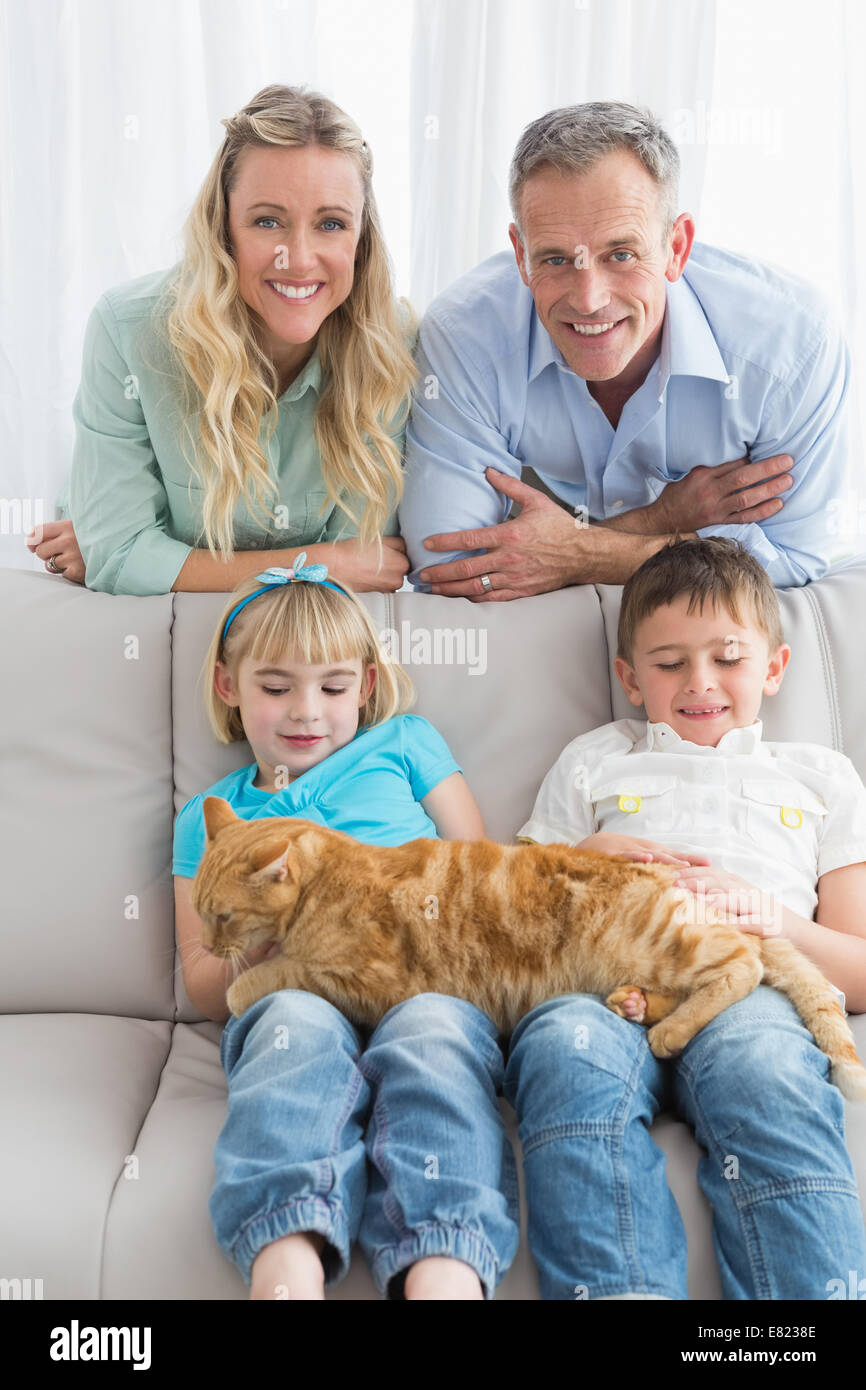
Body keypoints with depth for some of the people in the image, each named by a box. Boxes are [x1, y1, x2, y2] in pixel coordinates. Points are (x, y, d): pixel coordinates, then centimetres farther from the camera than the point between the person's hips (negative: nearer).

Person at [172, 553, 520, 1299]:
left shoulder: (404, 744, 25)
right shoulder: (209, 816, 27)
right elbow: (205, 989, 22)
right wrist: (265, 941, -2)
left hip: (431, 981, 0)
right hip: (289, 995, 1)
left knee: (431, 1029, -37)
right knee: (300, 1026, -37)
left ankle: (442, 1270, -55)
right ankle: (287, 1267, -55)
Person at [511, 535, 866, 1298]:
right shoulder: (593, 761, 31)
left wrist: (773, 916, -1)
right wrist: (583, 860, 6)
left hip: (750, 987, 0)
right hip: (602, 982, 1)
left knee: (764, 1067, -38)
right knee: (566, 1049, -37)